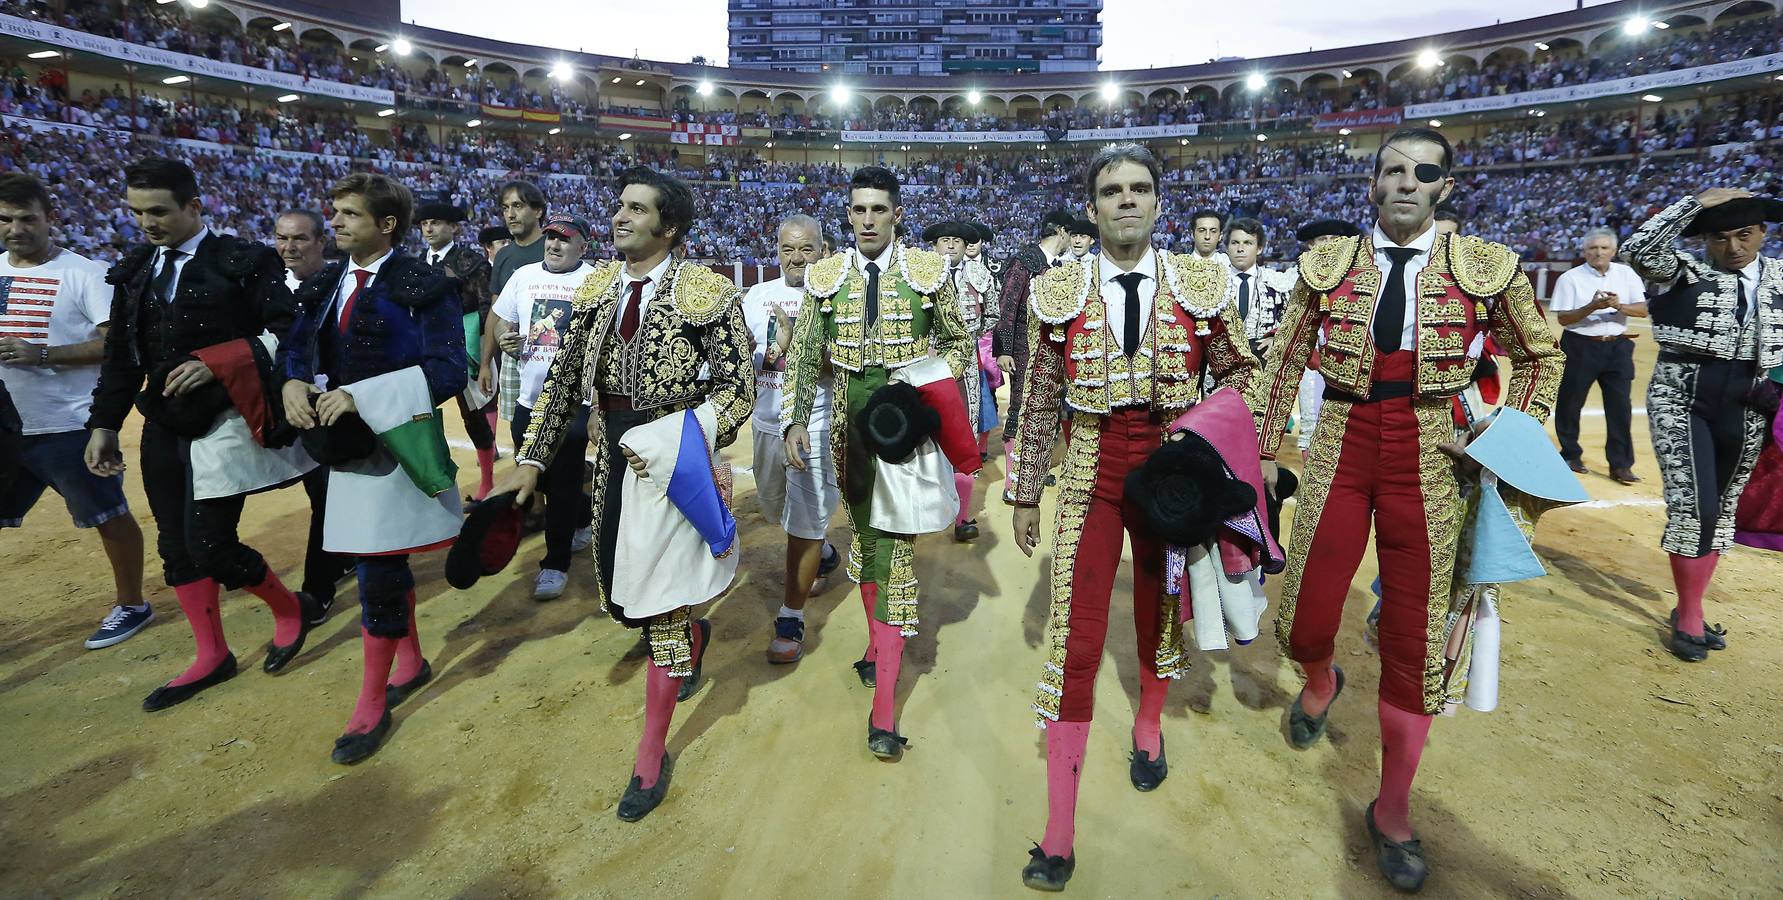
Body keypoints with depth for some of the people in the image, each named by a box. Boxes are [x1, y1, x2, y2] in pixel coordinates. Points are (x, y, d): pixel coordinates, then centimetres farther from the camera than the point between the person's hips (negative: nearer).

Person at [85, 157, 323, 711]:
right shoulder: (133, 271, 12)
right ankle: (211, 657, 24)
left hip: (226, 424, -6)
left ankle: (293, 609, 17)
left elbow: (286, 334, -11)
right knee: (177, 546, 10)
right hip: (164, 428, 7)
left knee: (210, 543, -10)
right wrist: (104, 424, 10)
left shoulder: (244, 261, -6)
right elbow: (121, 355, 14)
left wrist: (219, 363, -21)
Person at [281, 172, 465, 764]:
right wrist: (292, 383, -11)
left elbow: (448, 369, -16)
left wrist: (361, 396, -23)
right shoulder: (325, 285, 11)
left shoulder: (422, 286, -9)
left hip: (397, 441, -6)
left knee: (378, 572, -4)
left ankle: (371, 706, 11)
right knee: (386, 564, 17)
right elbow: (296, 347, 12)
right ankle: (411, 661, 37)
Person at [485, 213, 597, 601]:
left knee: (563, 482, -2)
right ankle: (582, 523, 43)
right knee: (541, 474, 17)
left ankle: (556, 563, 11)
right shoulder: (524, 275, 9)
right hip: (528, 398, 6)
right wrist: (505, 339, -4)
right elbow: (500, 319, 18)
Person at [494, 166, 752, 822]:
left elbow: (736, 388, -11)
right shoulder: (597, 287, 7)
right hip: (613, 458, 6)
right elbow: (564, 376, 8)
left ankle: (651, 759, 17)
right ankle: (693, 635, 49)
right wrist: (533, 459, 2)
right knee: (617, 593, 15)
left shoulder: (707, 293, -10)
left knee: (662, 601, 0)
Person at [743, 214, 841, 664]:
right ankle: (824, 556, 50)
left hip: (816, 427, -6)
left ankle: (791, 619, 9)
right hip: (768, 424, 6)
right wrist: (772, 350, -14)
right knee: (775, 507, 22)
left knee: (804, 524, -4)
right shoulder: (758, 296, 7)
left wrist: (798, 340, -28)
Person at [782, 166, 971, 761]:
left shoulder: (928, 272, 0)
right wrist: (795, 421, -10)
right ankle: (878, 643, 36)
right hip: (851, 425, 3)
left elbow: (959, 343, 9)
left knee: (894, 544, -7)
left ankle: (883, 710, -4)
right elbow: (805, 355, 3)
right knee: (865, 533, 14)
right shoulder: (826, 278, 5)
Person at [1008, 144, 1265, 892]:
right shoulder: (1056, 294, -2)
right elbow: (1039, 404, 1)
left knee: (1161, 613, 17)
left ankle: (1148, 732, 48)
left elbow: (1239, 372, 9)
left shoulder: (1202, 284, 0)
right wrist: (1025, 494, 3)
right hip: (1091, 472, -1)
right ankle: (1059, 834, 7)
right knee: (1075, 638, -4)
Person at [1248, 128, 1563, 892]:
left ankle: (1393, 812, 25)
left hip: (1429, 460, 0)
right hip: (1340, 447, 0)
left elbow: (1540, 356, 14)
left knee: (1414, 641, 5)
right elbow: (1284, 362, 5)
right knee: (1304, 626, 0)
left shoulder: (1487, 268, 2)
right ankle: (1320, 681, 40)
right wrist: (1261, 452, 3)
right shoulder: (1326, 264, 2)